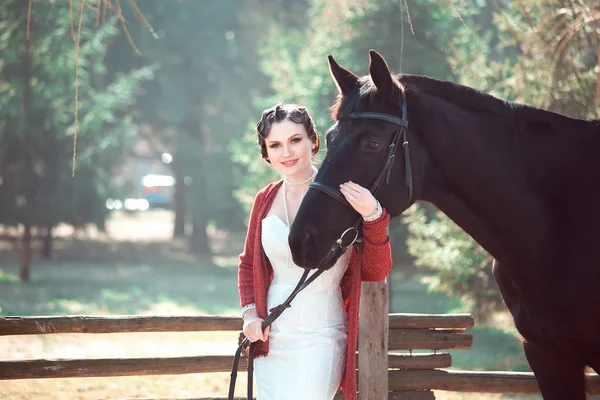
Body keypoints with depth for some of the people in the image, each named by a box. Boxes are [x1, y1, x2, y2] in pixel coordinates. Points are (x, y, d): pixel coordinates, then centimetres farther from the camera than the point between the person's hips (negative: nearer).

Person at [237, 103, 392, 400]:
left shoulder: (341, 196, -10)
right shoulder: (266, 200, 4)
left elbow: (375, 273, -13)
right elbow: (249, 263, 18)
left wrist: (373, 217, -28)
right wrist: (249, 312, 3)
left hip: (319, 338, -5)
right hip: (270, 338, 5)